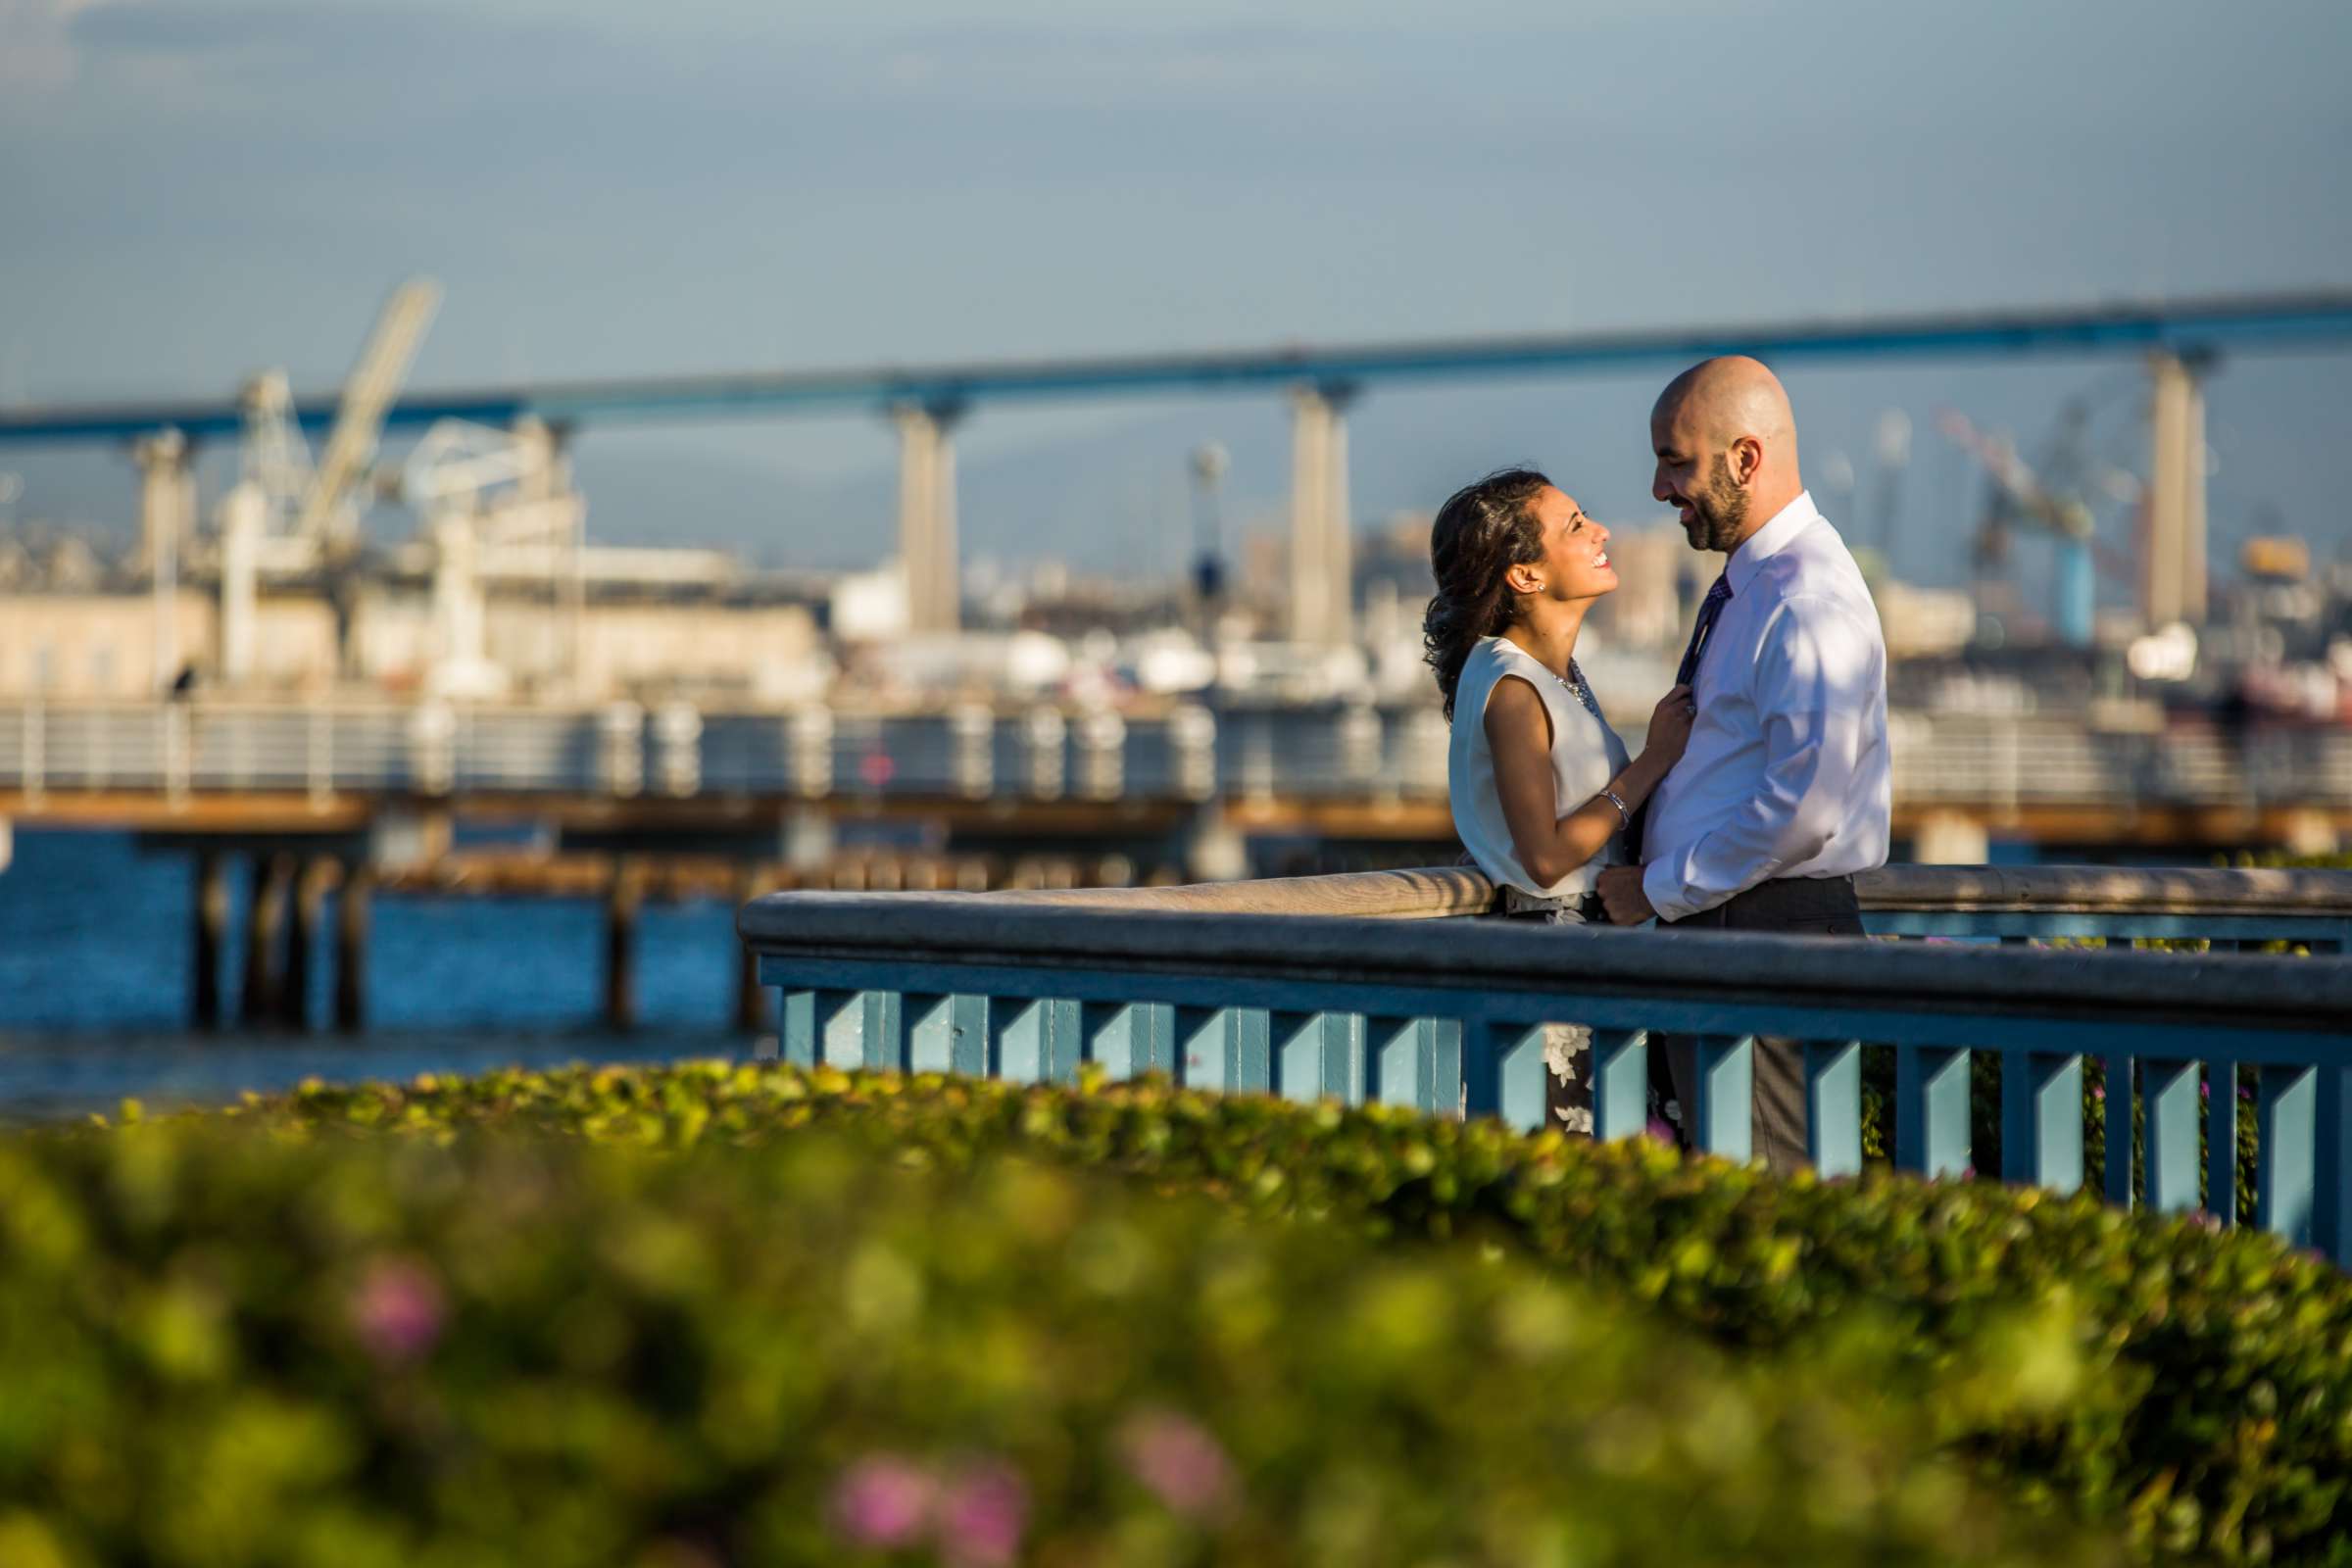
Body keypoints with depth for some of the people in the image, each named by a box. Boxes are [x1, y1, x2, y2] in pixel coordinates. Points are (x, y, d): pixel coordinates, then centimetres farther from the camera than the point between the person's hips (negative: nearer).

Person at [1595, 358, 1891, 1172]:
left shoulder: (1809, 603, -17)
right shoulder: (1743, 583, 15)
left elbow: (1803, 807, -24)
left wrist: (1663, 889, -15)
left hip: (1770, 930, -10)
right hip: (1711, 928, 10)